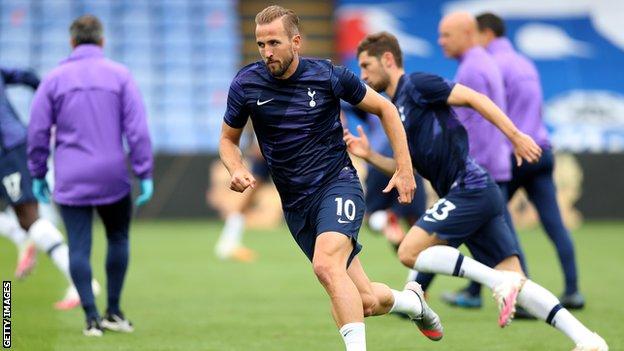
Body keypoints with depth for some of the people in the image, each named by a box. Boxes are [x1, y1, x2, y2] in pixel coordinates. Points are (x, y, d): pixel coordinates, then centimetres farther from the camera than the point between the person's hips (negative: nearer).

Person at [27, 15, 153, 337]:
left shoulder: (55, 78, 2)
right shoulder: (120, 75, 0)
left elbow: (38, 131, 1)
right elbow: (137, 129, -6)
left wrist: (38, 174, 10)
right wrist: (145, 174, -3)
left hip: (71, 180, 0)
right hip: (112, 177, 0)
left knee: (79, 247, 2)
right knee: (118, 239, 16)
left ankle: (91, 317, -3)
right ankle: (113, 311, 17)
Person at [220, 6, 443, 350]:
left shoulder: (328, 75, -9)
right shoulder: (246, 83, -4)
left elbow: (384, 109, 5)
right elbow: (228, 139, 11)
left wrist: (404, 169, 2)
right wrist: (237, 170, -11)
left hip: (337, 183, -3)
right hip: (295, 203, 3)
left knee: (326, 265, -33)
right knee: (365, 302, 2)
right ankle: (410, 300, 36)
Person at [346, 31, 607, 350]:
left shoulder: (416, 85, -3)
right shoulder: (395, 110, 23)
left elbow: (473, 98, -11)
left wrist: (516, 136, -17)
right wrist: (369, 155, 12)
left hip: (469, 189, -9)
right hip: (464, 194, 9)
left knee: (410, 252, -12)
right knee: (516, 283, -1)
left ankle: (501, 282, -17)